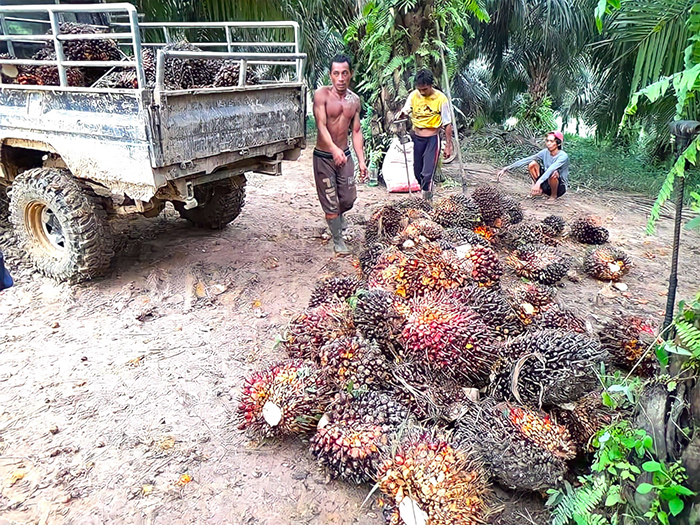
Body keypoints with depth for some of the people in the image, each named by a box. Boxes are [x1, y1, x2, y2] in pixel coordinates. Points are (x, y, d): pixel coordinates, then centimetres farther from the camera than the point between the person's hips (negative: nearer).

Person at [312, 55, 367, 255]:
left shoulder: (355, 100, 6)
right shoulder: (322, 94, -11)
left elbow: (356, 131, 9)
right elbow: (321, 125, -23)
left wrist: (361, 160, 4)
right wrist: (334, 149, -39)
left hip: (345, 155, 5)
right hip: (324, 157, -4)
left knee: (349, 198, 10)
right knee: (330, 200, 3)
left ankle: (338, 215, 45)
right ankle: (337, 239, 19)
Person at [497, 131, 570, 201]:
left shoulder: (563, 156, -21)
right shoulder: (545, 152, -5)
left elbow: (551, 169, -38)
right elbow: (525, 160, -13)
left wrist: (538, 182, -54)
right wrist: (506, 168, -22)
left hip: (560, 187, -4)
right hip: (546, 184, 5)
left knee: (553, 173, -37)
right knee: (532, 164, -14)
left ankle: (554, 196, -10)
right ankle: (540, 190, 0)